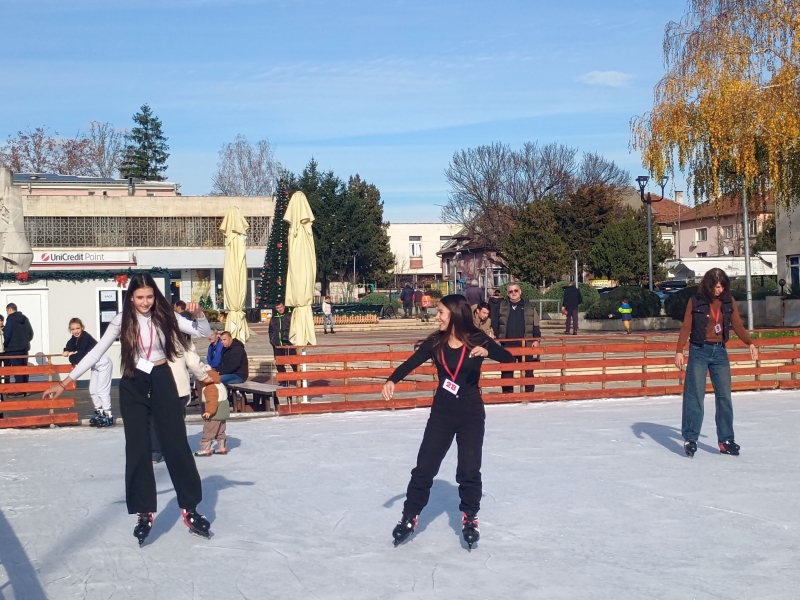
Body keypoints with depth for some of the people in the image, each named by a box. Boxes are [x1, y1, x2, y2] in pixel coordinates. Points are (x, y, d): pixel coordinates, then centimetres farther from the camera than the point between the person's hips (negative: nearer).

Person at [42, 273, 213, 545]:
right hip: (133, 388, 0)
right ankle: (145, 513, 12)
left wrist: (198, 314, -26)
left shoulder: (165, 316, -6)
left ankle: (190, 508, 10)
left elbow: (205, 333, -4)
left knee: (177, 444, 1)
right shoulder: (122, 321, -7)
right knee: (138, 449, 2)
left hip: (162, 382, 0)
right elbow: (96, 353, -5)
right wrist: (64, 382, -7)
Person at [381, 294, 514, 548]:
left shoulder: (477, 339, -11)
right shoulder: (435, 342, -5)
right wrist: (392, 380, -31)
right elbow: (411, 363, -13)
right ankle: (409, 517, 16)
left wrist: (487, 351, -37)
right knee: (425, 467, 4)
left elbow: (509, 358, -18)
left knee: (469, 469, 3)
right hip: (441, 412, 2)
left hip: (471, 413, -2)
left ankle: (470, 518, 21)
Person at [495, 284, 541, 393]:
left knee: (528, 372, 4)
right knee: (506, 373, 5)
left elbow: (535, 325, 4)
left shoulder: (529, 306, 4)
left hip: (525, 344, -1)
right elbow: (496, 323, 9)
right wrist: (496, 336, 0)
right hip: (507, 344, 1)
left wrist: (536, 339, -4)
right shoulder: (502, 306, 6)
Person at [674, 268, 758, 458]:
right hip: (699, 351, -3)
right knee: (694, 395, -6)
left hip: (720, 352, 3)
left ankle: (726, 440, 9)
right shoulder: (695, 301, -4)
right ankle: (690, 438, -1)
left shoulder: (729, 301, 4)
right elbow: (686, 327, -3)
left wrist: (750, 343, -13)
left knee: (724, 396, 3)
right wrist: (679, 351, -11)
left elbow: (737, 325, 3)